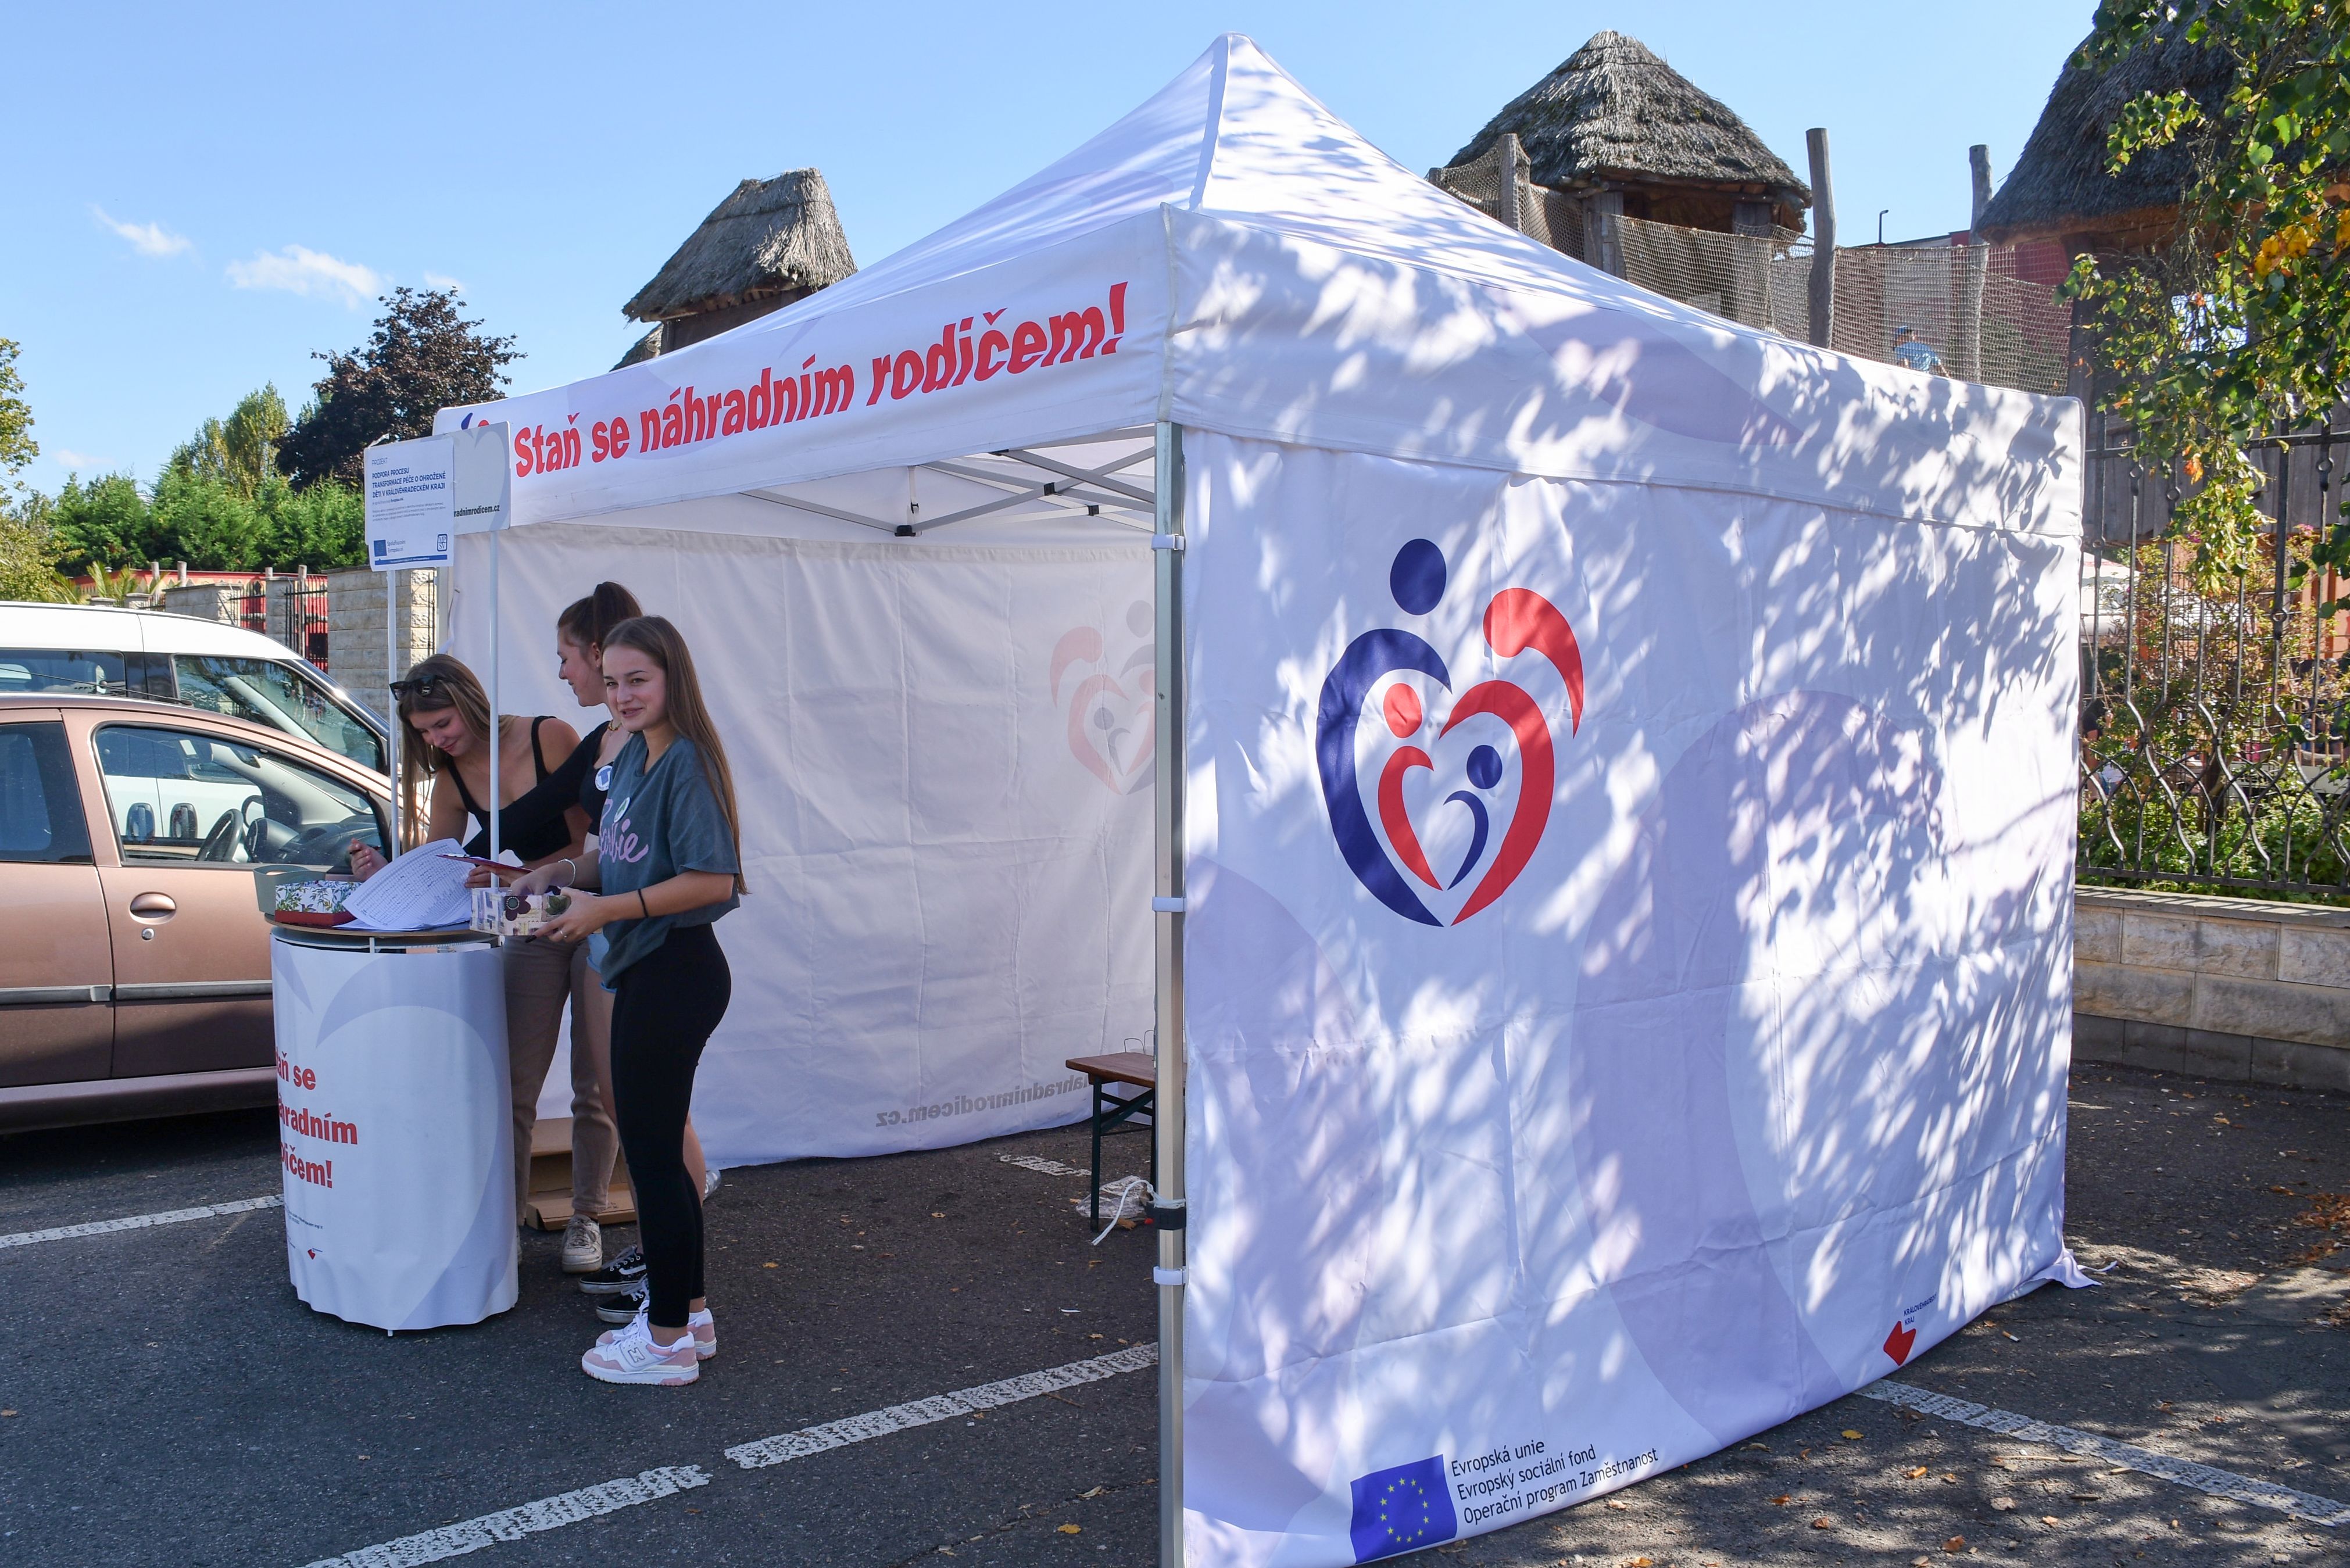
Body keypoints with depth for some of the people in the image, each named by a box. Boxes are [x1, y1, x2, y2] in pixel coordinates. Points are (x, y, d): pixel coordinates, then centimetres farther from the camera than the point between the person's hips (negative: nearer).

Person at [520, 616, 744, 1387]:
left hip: (674, 974, -10)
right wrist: (564, 872, 3)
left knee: (651, 1151, 0)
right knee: (658, 1148, 18)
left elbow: (712, 881, -23)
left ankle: (667, 1339, 12)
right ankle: (688, 1312, 32)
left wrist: (607, 907, -25)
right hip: (647, 972, 10)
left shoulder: (686, 763, -17)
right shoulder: (632, 757, 11)